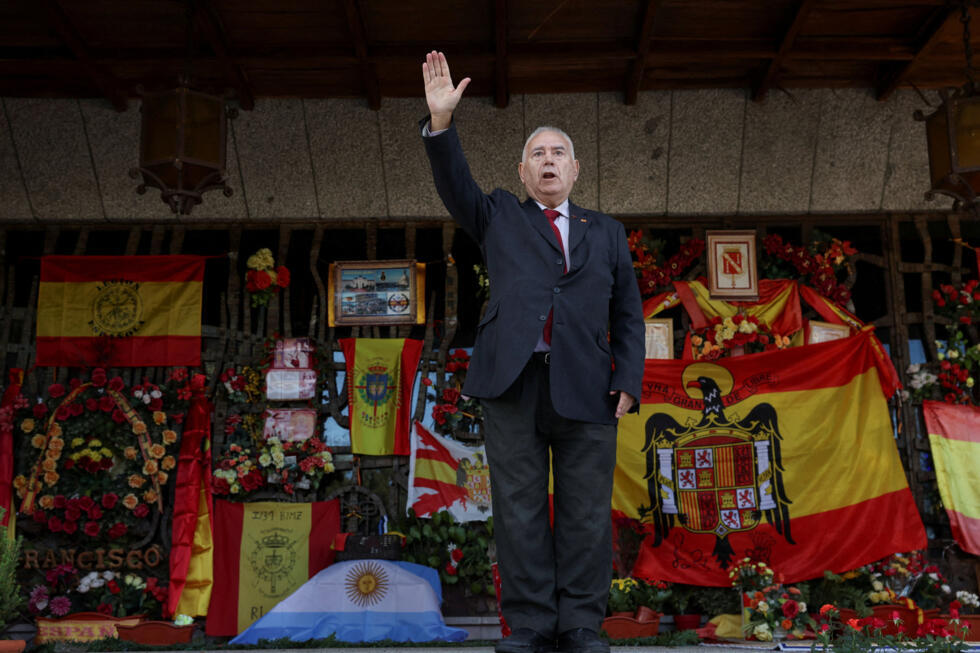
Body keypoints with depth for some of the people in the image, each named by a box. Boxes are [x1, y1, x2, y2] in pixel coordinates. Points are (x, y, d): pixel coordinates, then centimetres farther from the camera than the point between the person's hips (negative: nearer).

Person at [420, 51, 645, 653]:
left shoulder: (607, 233, 20)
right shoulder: (500, 217, 19)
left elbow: (628, 314, 16)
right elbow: (456, 184, 2)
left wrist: (628, 380, 3)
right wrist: (441, 122, -13)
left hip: (586, 389, 1)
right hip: (513, 382, -1)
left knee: (586, 514, 1)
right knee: (520, 511, 0)